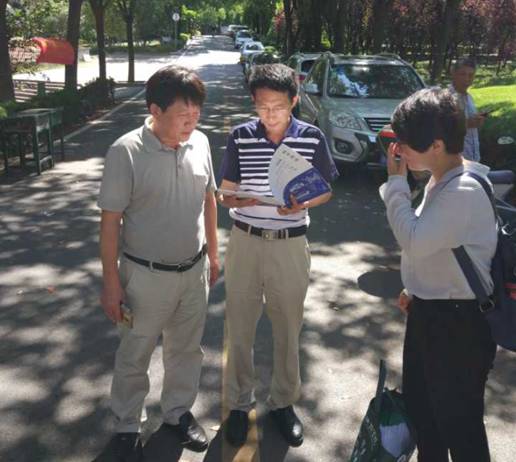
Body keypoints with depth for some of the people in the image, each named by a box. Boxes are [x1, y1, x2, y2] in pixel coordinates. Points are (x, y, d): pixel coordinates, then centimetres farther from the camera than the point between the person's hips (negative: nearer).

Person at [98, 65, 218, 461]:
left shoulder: (200, 143, -4)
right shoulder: (126, 152, -18)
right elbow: (110, 220, -14)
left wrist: (212, 253, 12)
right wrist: (111, 280, -12)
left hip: (194, 271, 5)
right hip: (146, 276, -4)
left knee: (187, 349, 20)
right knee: (135, 356, 14)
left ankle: (178, 412, 43)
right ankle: (127, 426, 36)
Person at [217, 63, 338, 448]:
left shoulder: (312, 138, -6)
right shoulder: (240, 137, -4)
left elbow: (326, 191, 3)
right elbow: (226, 194, 1)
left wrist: (302, 203, -17)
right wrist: (236, 200, -23)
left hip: (290, 245, 0)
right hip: (246, 242, 1)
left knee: (288, 328, 12)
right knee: (240, 327, 9)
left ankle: (284, 402, 34)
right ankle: (240, 402, 30)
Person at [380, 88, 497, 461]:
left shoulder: (464, 191, -27)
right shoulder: (442, 180, 5)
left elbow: (413, 240, -26)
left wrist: (396, 183, -18)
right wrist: (417, 290, 18)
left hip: (458, 323, -10)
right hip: (430, 311, 10)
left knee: (457, 419, 9)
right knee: (419, 404, 25)